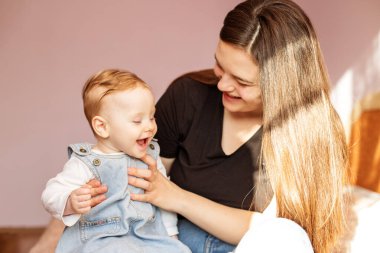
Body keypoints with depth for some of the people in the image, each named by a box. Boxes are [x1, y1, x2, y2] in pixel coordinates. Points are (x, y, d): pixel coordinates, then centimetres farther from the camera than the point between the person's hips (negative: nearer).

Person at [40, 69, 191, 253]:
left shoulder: (150, 156, 7)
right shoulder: (87, 164, -12)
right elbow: (51, 194, -16)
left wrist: (170, 233, 18)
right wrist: (70, 203, -37)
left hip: (149, 236, 6)